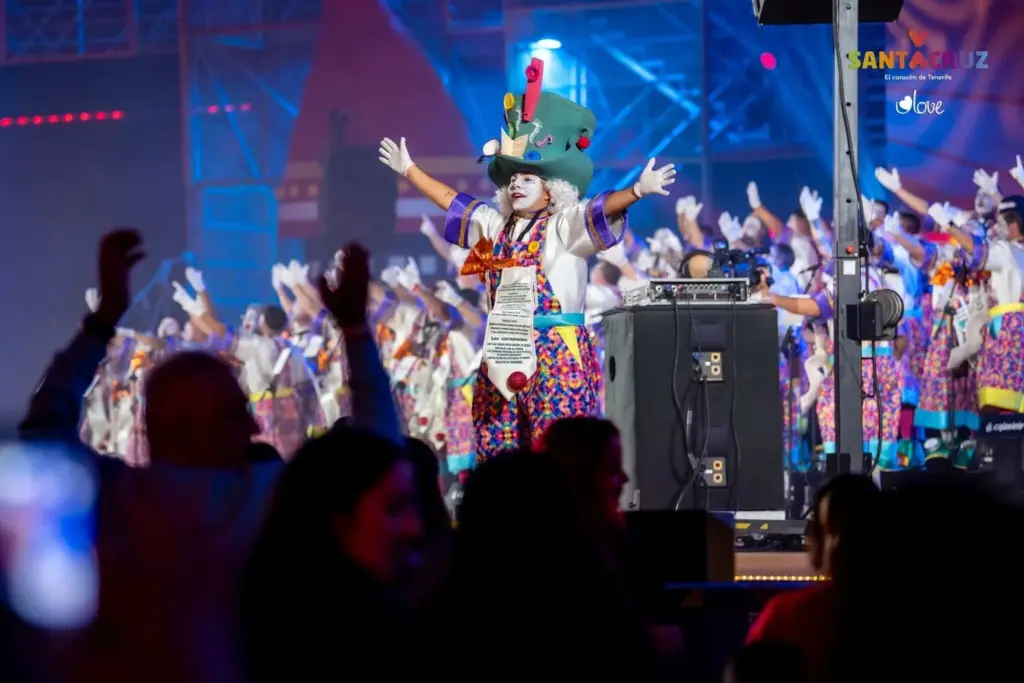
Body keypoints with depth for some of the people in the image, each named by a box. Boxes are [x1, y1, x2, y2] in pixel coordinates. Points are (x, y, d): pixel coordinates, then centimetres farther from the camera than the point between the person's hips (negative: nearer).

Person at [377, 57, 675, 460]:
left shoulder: (565, 225, -2)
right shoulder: (495, 225, 18)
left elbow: (601, 210, -19)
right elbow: (450, 200, 29)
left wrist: (638, 191, -37)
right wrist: (409, 170, 36)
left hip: (556, 352, -7)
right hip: (504, 351, 7)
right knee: (497, 450, 4)